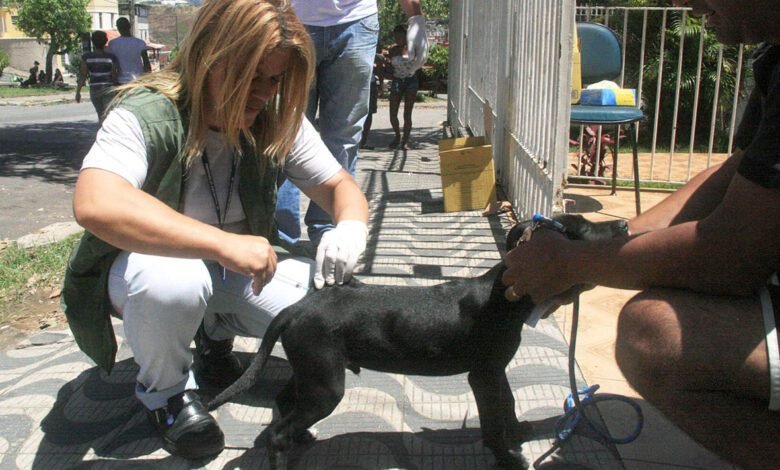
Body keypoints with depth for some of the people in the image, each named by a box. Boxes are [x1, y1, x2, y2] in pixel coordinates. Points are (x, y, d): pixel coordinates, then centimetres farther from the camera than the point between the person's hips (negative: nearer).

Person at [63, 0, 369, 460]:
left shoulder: (278, 121, -12)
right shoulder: (146, 115, -26)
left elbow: (340, 186, -6)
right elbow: (96, 204, -44)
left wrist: (352, 225, -31)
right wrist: (226, 243, -51)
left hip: (233, 273, 5)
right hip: (144, 264, -4)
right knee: (171, 282, -39)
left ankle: (216, 332, 13)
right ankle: (165, 389, -5)